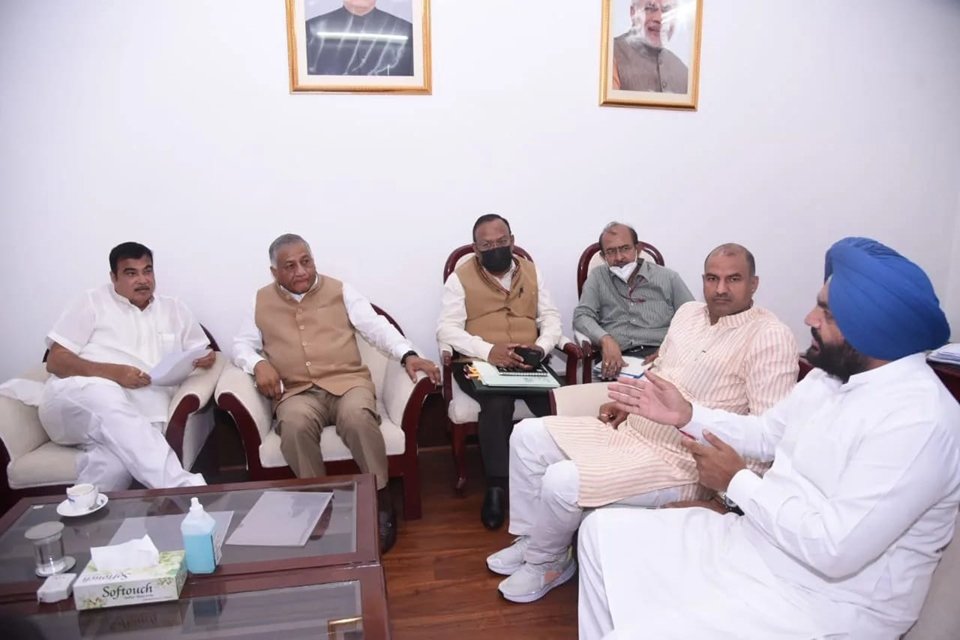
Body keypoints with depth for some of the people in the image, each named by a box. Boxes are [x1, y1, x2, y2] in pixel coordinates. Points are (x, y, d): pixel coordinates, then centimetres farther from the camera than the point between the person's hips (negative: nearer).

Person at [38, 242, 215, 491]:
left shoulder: (174, 309, 22)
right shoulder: (93, 302, 11)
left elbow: (203, 352, 26)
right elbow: (55, 361, 3)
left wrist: (207, 358, -1)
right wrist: (113, 372, -14)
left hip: (136, 419, 2)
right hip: (75, 398, -1)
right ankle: (182, 487, -48)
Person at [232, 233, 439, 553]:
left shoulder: (340, 291, 9)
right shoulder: (261, 302, 14)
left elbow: (376, 326, 1)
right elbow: (241, 344, 16)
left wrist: (407, 354, -17)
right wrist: (258, 364, -9)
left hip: (347, 381, -1)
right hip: (298, 392, 1)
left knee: (358, 416, -35)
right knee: (294, 425, -34)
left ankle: (381, 501, -17)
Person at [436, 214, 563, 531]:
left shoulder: (531, 271, 15)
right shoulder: (460, 277, 2)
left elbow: (551, 317, 12)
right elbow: (446, 329, -7)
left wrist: (541, 346, -11)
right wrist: (488, 351, -22)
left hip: (528, 362, 3)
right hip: (480, 362, -3)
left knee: (556, 400, -26)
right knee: (498, 402, -34)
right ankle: (497, 486, -19)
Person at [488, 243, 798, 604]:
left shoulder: (770, 337, -15)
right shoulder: (688, 313, 9)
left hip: (678, 461, -8)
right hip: (630, 430, 9)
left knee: (562, 482, -23)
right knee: (528, 435, 2)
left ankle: (547, 563, 9)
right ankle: (531, 541, 17)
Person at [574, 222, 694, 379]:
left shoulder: (668, 278, 14)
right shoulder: (597, 278, 18)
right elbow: (582, 316, 6)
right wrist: (606, 340, -16)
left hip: (658, 357, 1)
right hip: (618, 359, 0)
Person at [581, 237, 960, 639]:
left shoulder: (919, 421, -26)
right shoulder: (831, 374, 3)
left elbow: (835, 548, -29)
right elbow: (766, 435, 17)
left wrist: (737, 481, -17)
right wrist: (686, 415, 3)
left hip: (823, 603, -9)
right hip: (759, 541, 9)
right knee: (605, 529, 7)